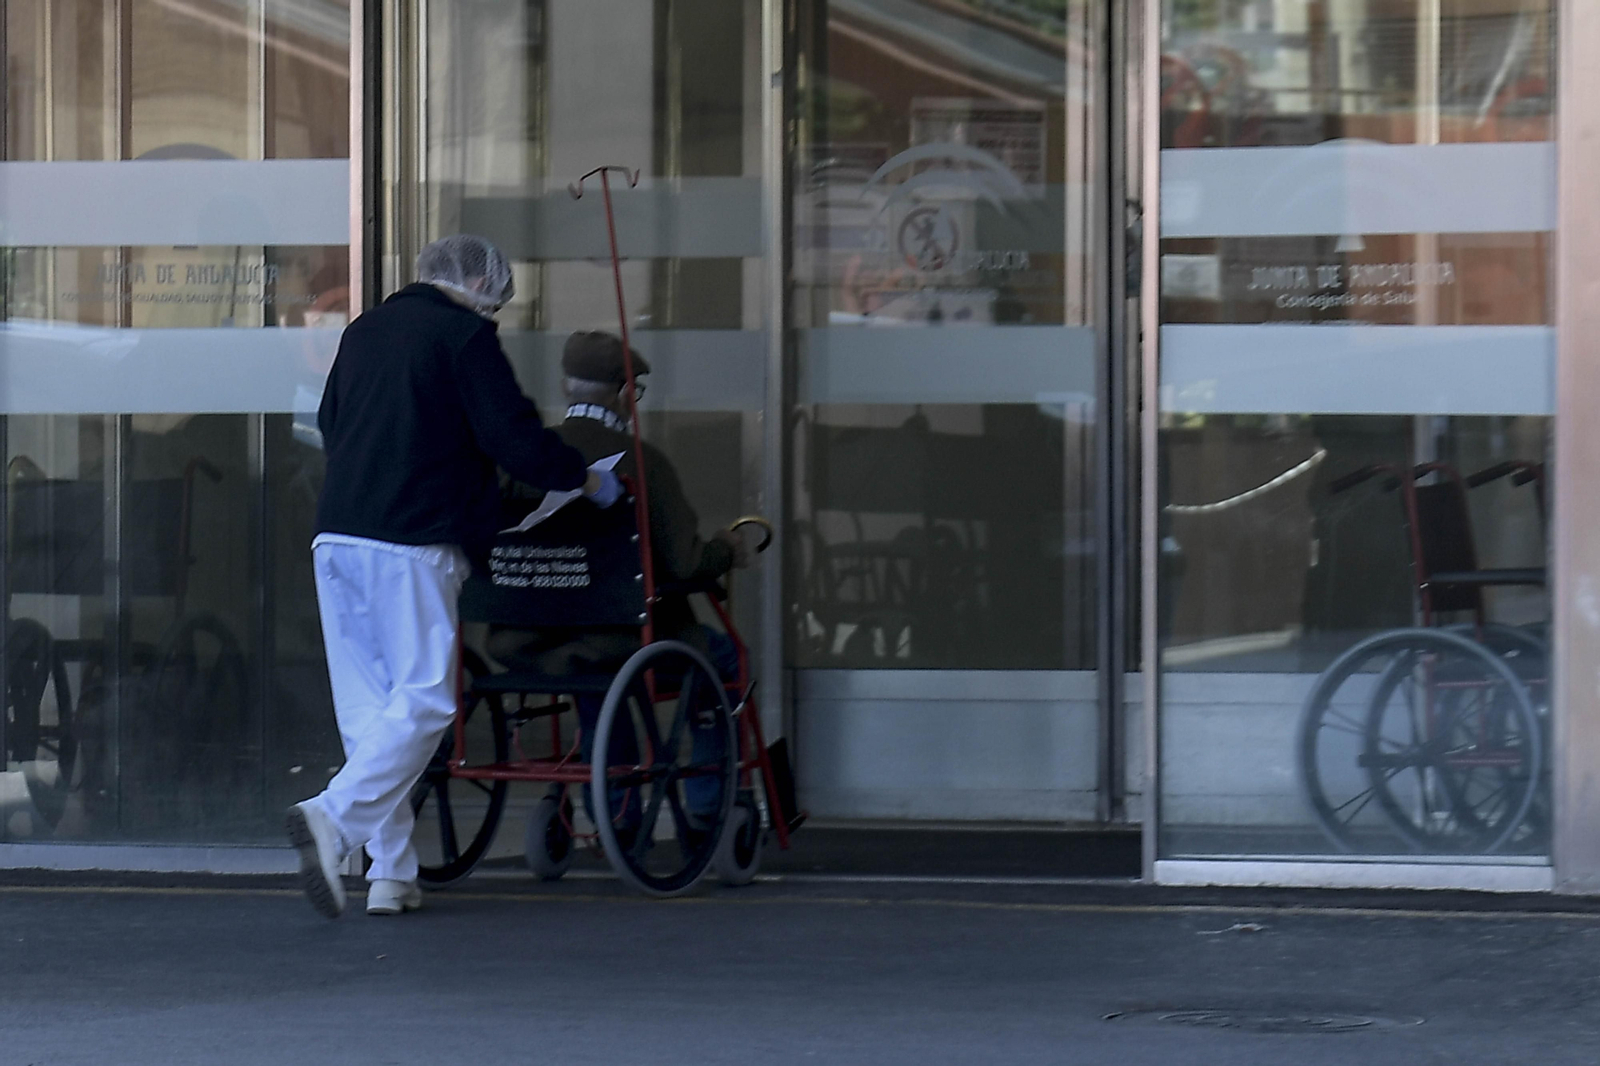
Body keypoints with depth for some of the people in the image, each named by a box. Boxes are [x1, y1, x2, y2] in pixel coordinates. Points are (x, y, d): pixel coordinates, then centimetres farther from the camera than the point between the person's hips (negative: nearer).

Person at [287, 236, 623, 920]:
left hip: (336, 535, 7)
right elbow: (513, 438, -6)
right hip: (413, 545, -7)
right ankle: (334, 818, -24)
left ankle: (392, 875, 9)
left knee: (368, 704, 9)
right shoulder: (465, 335, -2)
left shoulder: (363, 331, 20)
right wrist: (587, 479, 8)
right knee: (423, 699, -4)